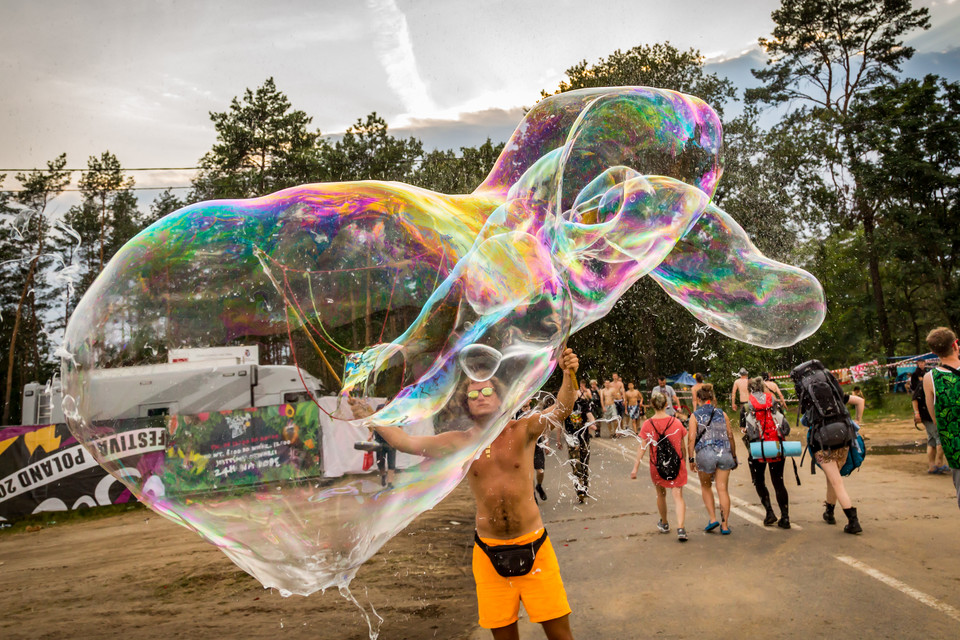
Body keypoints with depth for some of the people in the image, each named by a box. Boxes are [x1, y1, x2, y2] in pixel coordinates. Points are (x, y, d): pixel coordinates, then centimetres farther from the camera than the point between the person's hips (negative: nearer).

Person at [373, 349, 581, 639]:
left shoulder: (523, 430, -4)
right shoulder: (459, 443, 0)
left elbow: (561, 408, -20)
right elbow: (404, 441, 1)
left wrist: (569, 375, -38)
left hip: (533, 546, -1)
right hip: (489, 552, 2)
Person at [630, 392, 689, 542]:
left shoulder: (648, 424, -9)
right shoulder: (676, 422, -4)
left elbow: (642, 447, -11)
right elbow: (683, 446, 5)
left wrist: (635, 467, -7)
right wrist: (684, 462, 20)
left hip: (657, 466, 0)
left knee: (661, 494, 21)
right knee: (678, 496, -1)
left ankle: (664, 524, 38)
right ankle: (680, 528, -17)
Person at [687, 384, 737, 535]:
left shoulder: (695, 416, 1)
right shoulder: (722, 414, 9)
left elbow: (692, 439, -6)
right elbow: (730, 436, 9)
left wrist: (691, 459, -2)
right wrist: (734, 457, 18)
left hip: (705, 453, -2)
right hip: (724, 453, 2)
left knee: (706, 486, 19)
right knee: (722, 489, 7)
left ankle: (713, 519, 12)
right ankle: (725, 525, 8)